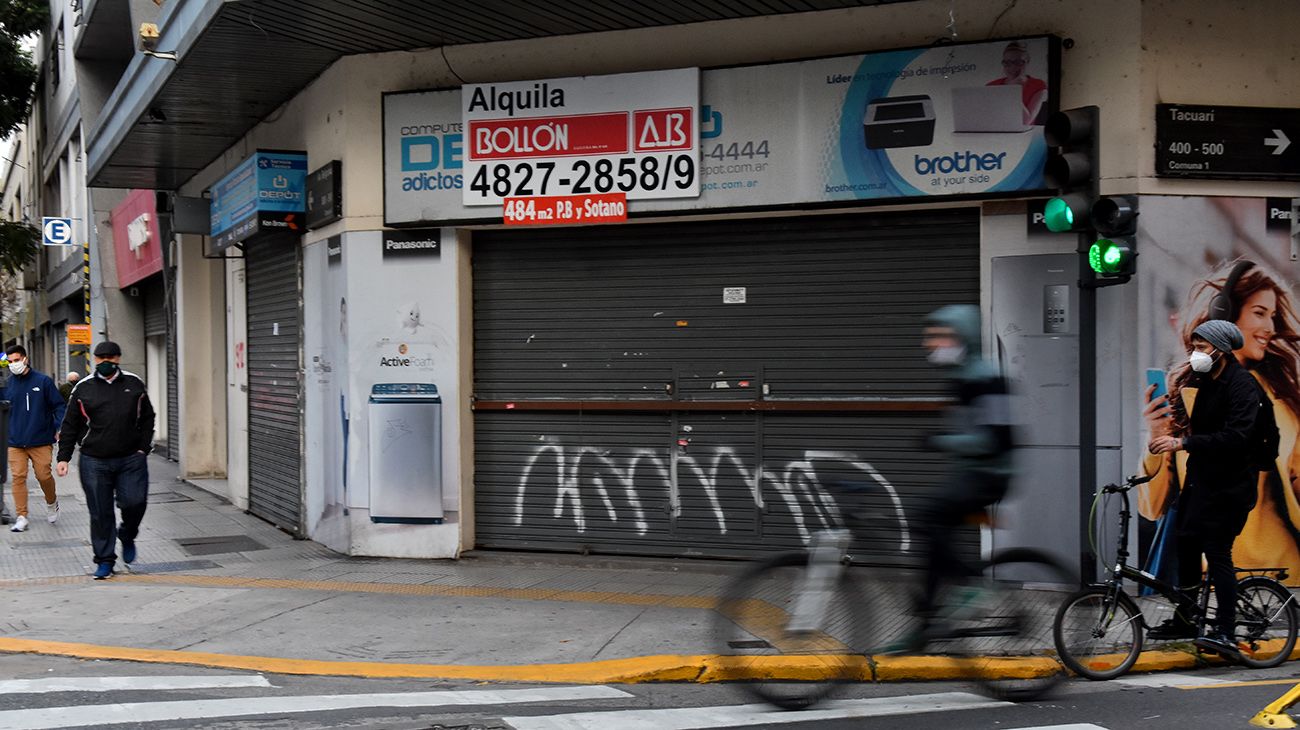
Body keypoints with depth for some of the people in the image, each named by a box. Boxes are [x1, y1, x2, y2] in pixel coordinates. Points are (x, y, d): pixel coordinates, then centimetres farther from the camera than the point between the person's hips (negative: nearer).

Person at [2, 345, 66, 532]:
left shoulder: (43, 381, -1)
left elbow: (58, 405, 1)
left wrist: (60, 427, -11)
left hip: (41, 440, -2)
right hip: (15, 442, 2)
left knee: (44, 476, 0)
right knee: (18, 477, -4)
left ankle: (51, 501, 31)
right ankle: (21, 517, 3)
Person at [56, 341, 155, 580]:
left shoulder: (134, 384, 8)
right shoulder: (83, 389, 5)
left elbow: (147, 418, 14)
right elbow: (70, 426, 8)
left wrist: (144, 447, 3)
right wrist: (63, 457, 2)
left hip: (131, 459, 0)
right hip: (95, 462, 0)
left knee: (134, 502, -9)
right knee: (100, 513, 2)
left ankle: (127, 537, 23)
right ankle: (105, 560, 14)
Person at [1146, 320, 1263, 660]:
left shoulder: (1242, 386, -16)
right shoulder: (1207, 383, 13)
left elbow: (1236, 437, -27)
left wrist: (1184, 442, -31)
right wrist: (1187, 429, 3)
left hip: (1230, 482, -9)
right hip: (1201, 476, 9)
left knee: (1216, 550, -12)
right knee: (1186, 540, 12)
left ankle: (1226, 634, -9)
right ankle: (1185, 618, 25)